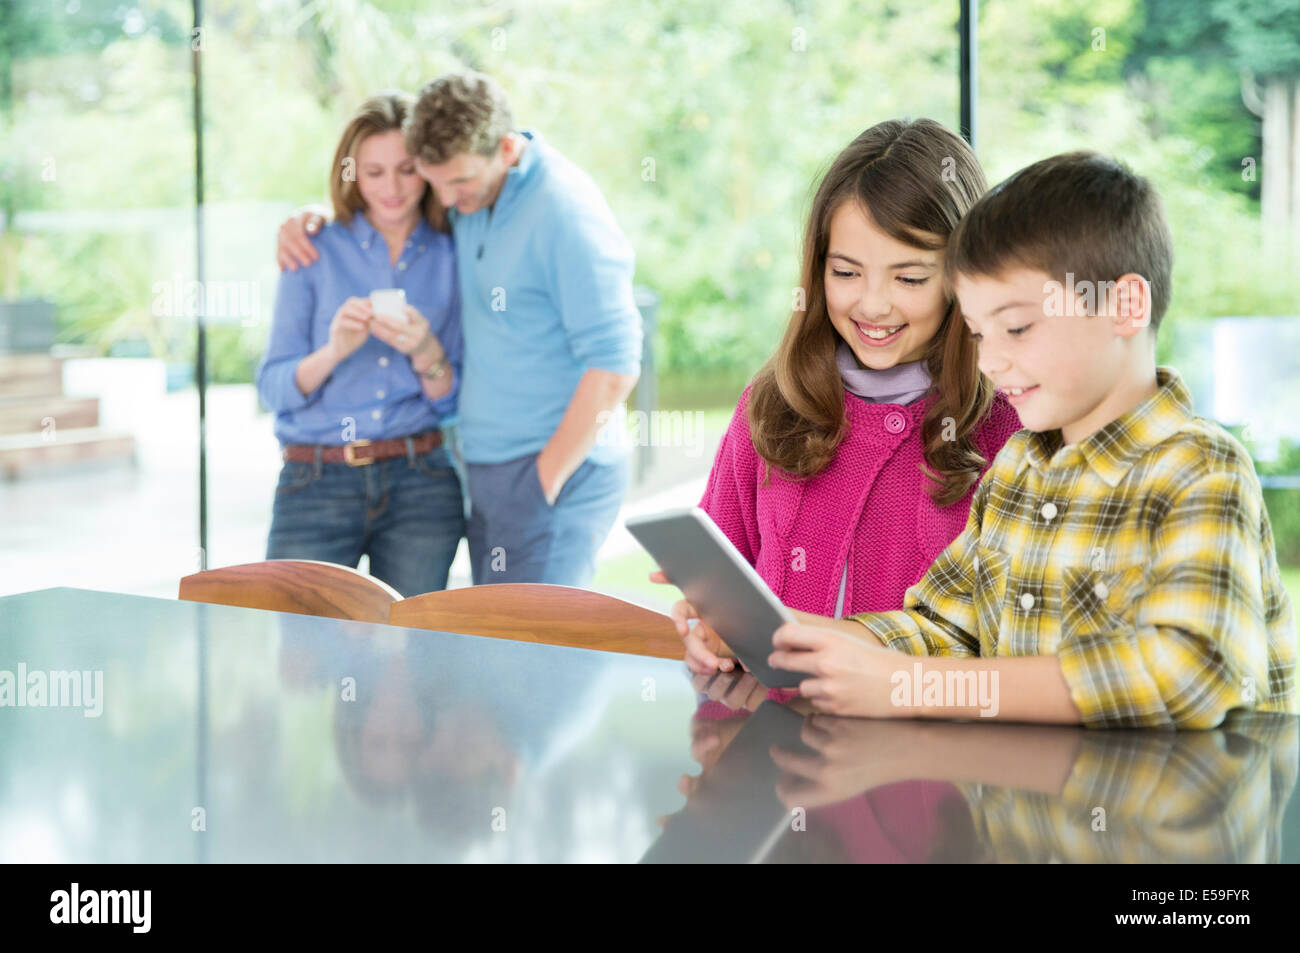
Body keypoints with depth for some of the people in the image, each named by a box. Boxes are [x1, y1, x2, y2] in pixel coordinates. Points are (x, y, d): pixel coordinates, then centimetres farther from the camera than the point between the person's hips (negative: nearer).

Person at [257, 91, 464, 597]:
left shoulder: (451, 257, 8)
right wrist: (333, 351, -18)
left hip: (420, 483, 1)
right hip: (316, 483, -1)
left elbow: (455, 400, 5)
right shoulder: (315, 252, 5)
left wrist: (426, 354, -14)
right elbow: (273, 389, 0)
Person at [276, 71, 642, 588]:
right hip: (488, 469, 8)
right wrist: (311, 219, 10)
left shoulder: (566, 212, -16)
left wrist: (546, 480, -14)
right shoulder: (469, 195, 8)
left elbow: (614, 365, -18)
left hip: (557, 469, -8)